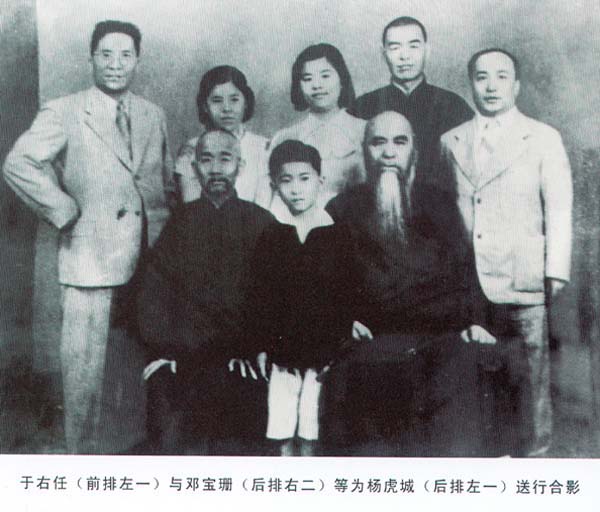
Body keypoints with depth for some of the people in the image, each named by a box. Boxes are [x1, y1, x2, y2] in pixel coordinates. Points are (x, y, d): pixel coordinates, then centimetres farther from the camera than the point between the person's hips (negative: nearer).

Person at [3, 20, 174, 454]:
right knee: (85, 365, -1)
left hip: (150, 258, 5)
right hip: (90, 259, -5)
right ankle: (84, 454, 14)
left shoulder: (154, 116, 14)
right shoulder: (64, 114, -3)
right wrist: (66, 214, -14)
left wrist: (166, 235, 10)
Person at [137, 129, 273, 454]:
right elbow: (153, 291, 8)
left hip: (236, 358, -1)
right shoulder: (180, 220, 15)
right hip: (181, 358, 1)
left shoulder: (261, 222, 11)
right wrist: (164, 349, -6)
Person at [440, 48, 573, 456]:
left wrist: (556, 273, -6)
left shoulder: (544, 138, 7)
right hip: (465, 285, 2)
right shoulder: (451, 141, 14)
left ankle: (536, 452, 13)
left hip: (523, 283, -2)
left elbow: (559, 209, 3)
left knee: (532, 375, 1)